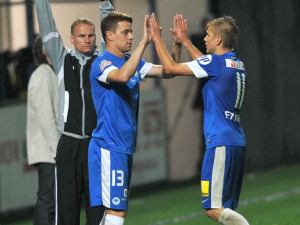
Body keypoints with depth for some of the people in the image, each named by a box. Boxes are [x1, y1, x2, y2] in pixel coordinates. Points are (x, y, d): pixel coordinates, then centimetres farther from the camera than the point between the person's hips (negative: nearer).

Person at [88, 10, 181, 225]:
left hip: (125, 147, 9)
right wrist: (143, 42, -35)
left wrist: (177, 44, -5)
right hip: (109, 147, -9)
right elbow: (122, 75, -33)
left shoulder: (132, 62, 14)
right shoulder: (101, 64, -12)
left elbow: (166, 71, 10)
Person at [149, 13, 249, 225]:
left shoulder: (217, 62, -11)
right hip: (237, 143, 9)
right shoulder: (238, 65, 14)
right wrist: (185, 41, 43)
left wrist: (157, 38, 7)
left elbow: (171, 67, -6)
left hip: (221, 144, -9)